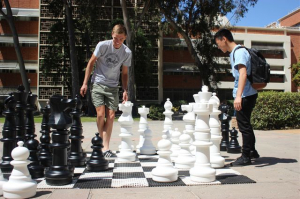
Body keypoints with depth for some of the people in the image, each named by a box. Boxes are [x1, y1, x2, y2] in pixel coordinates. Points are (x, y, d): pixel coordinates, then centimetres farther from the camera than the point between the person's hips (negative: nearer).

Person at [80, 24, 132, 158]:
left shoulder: (127, 53, -2)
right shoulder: (103, 45, -9)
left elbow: (124, 73, 9)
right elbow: (91, 63, 0)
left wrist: (125, 90, -3)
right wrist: (85, 83, -3)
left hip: (113, 87, 2)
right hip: (97, 84, -2)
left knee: (111, 116, -5)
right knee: (101, 114, -11)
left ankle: (105, 148, 1)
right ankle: (103, 142, 11)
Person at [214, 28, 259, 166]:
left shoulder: (239, 52, -14)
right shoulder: (234, 53, 16)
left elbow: (243, 73, -26)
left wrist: (238, 96, -33)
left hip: (245, 95, -10)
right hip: (246, 94, 10)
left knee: (244, 125, -2)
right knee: (245, 124, 19)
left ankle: (246, 157, 8)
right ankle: (252, 151, 33)